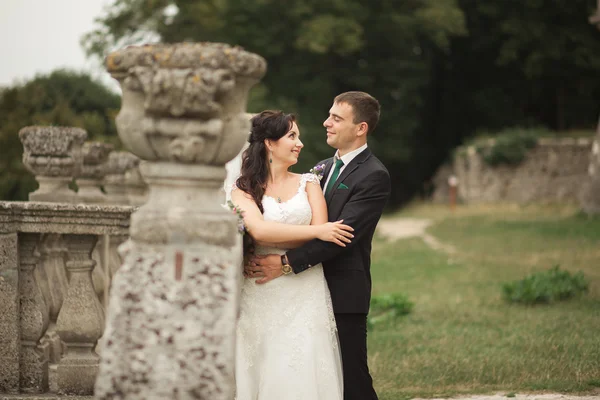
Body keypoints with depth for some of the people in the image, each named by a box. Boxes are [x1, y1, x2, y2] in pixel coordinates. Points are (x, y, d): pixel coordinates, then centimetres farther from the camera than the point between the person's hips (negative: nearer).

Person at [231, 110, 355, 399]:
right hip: (262, 297, -1)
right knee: (264, 371, 1)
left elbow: (322, 232, -2)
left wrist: (277, 261, -10)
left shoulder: (308, 183, 10)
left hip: (305, 297, 1)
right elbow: (259, 230, -14)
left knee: (302, 373, -2)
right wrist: (317, 232, -15)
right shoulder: (243, 189, 3)